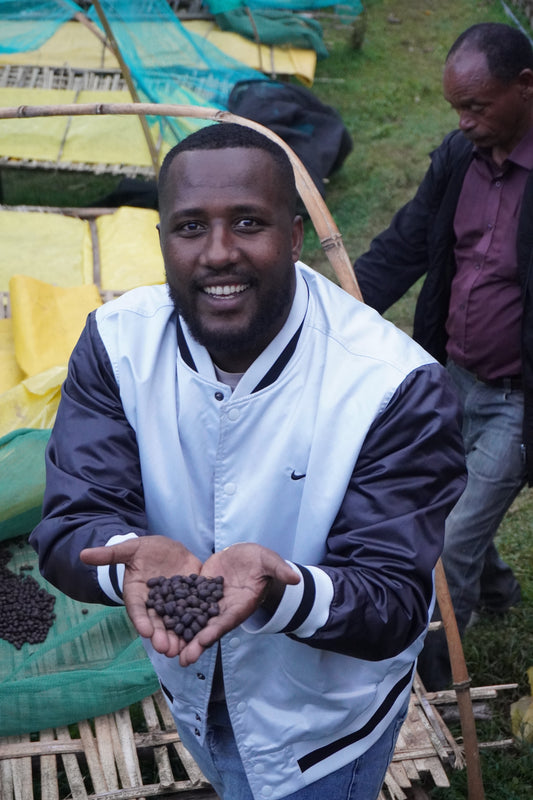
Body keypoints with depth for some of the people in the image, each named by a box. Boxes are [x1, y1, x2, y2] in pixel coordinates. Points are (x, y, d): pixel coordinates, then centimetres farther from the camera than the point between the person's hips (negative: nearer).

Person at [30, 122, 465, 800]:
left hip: (323, 713, -4)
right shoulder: (117, 343, -18)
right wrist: (136, 558, -45)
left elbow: (397, 608, -30)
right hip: (189, 689, 4)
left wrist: (275, 585, -51)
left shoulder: (397, 387, -31)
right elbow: (68, 524, -21)